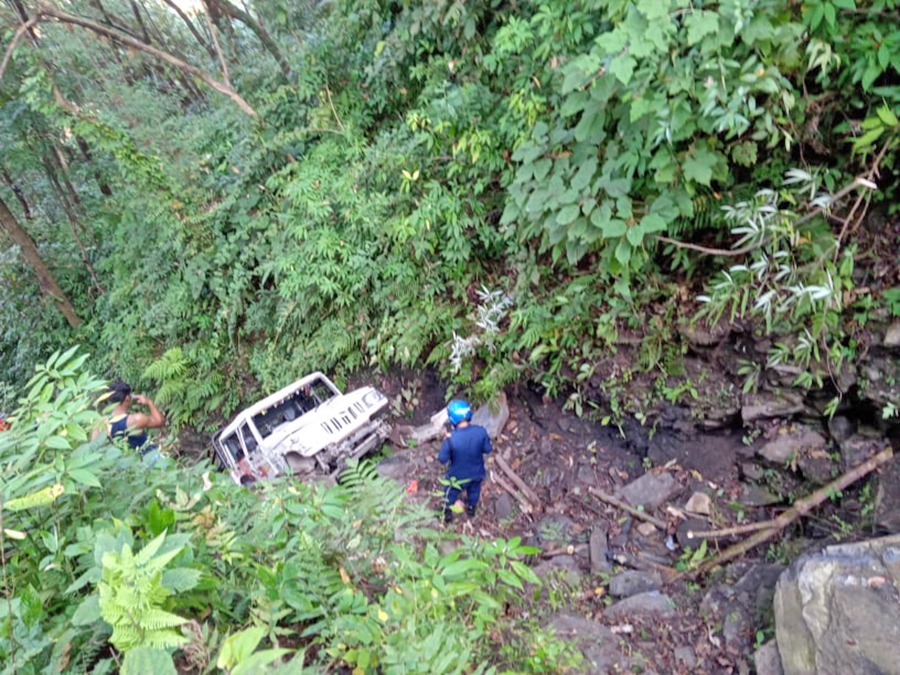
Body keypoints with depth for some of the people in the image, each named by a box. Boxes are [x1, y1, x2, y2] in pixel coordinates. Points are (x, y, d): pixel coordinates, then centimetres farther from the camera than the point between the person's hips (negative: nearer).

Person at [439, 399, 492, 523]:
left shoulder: (451, 438, -35)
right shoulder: (481, 432, -27)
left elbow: (442, 459, -21)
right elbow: (487, 449, -10)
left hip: (458, 475, -2)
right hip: (477, 473, 2)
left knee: (451, 493, 30)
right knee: (474, 491, 35)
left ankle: (447, 513, 53)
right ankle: (471, 508, 60)